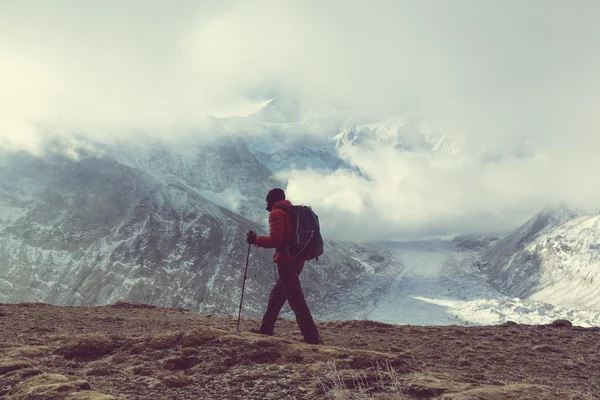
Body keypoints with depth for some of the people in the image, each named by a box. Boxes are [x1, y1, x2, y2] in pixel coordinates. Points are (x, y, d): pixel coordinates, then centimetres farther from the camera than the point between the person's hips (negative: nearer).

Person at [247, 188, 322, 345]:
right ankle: (266, 329, 27)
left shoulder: (276, 213, -9)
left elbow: (275, 240, -18)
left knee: (297, 301, -9)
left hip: (286, 261, -10)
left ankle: (312, 338, -11)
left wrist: (255, 239, -5)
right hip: (298, 259, 10)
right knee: (276, 296, 19)